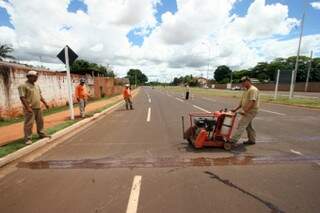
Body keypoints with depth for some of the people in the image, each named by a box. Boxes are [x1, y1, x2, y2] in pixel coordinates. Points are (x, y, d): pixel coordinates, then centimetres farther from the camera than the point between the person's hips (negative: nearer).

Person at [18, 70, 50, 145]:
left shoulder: (36, 85, 14)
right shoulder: (23, 86, -10)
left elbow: (40, 95, 20)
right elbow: (22, 97, -16)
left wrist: (45, 103, 14)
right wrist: (27, 107, -22)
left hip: (38, 108, 8)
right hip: (30, 108, -7)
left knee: (40, 122, 15)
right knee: (28, 124, -2)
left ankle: (41, 134, 28)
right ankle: (27, 138, 6)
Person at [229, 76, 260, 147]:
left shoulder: (253, 90, -15)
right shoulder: (246, 90, 17)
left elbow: (252, 102, -26)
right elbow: (242, 102, 20)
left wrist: (245, 111, -30)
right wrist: (235, 109, 15)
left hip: (251, 111, -10)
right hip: (247, 111, 10)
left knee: (241, 125, -14)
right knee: (248, 126, 18)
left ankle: (233, 140, -15)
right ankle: (252, 140, 30)